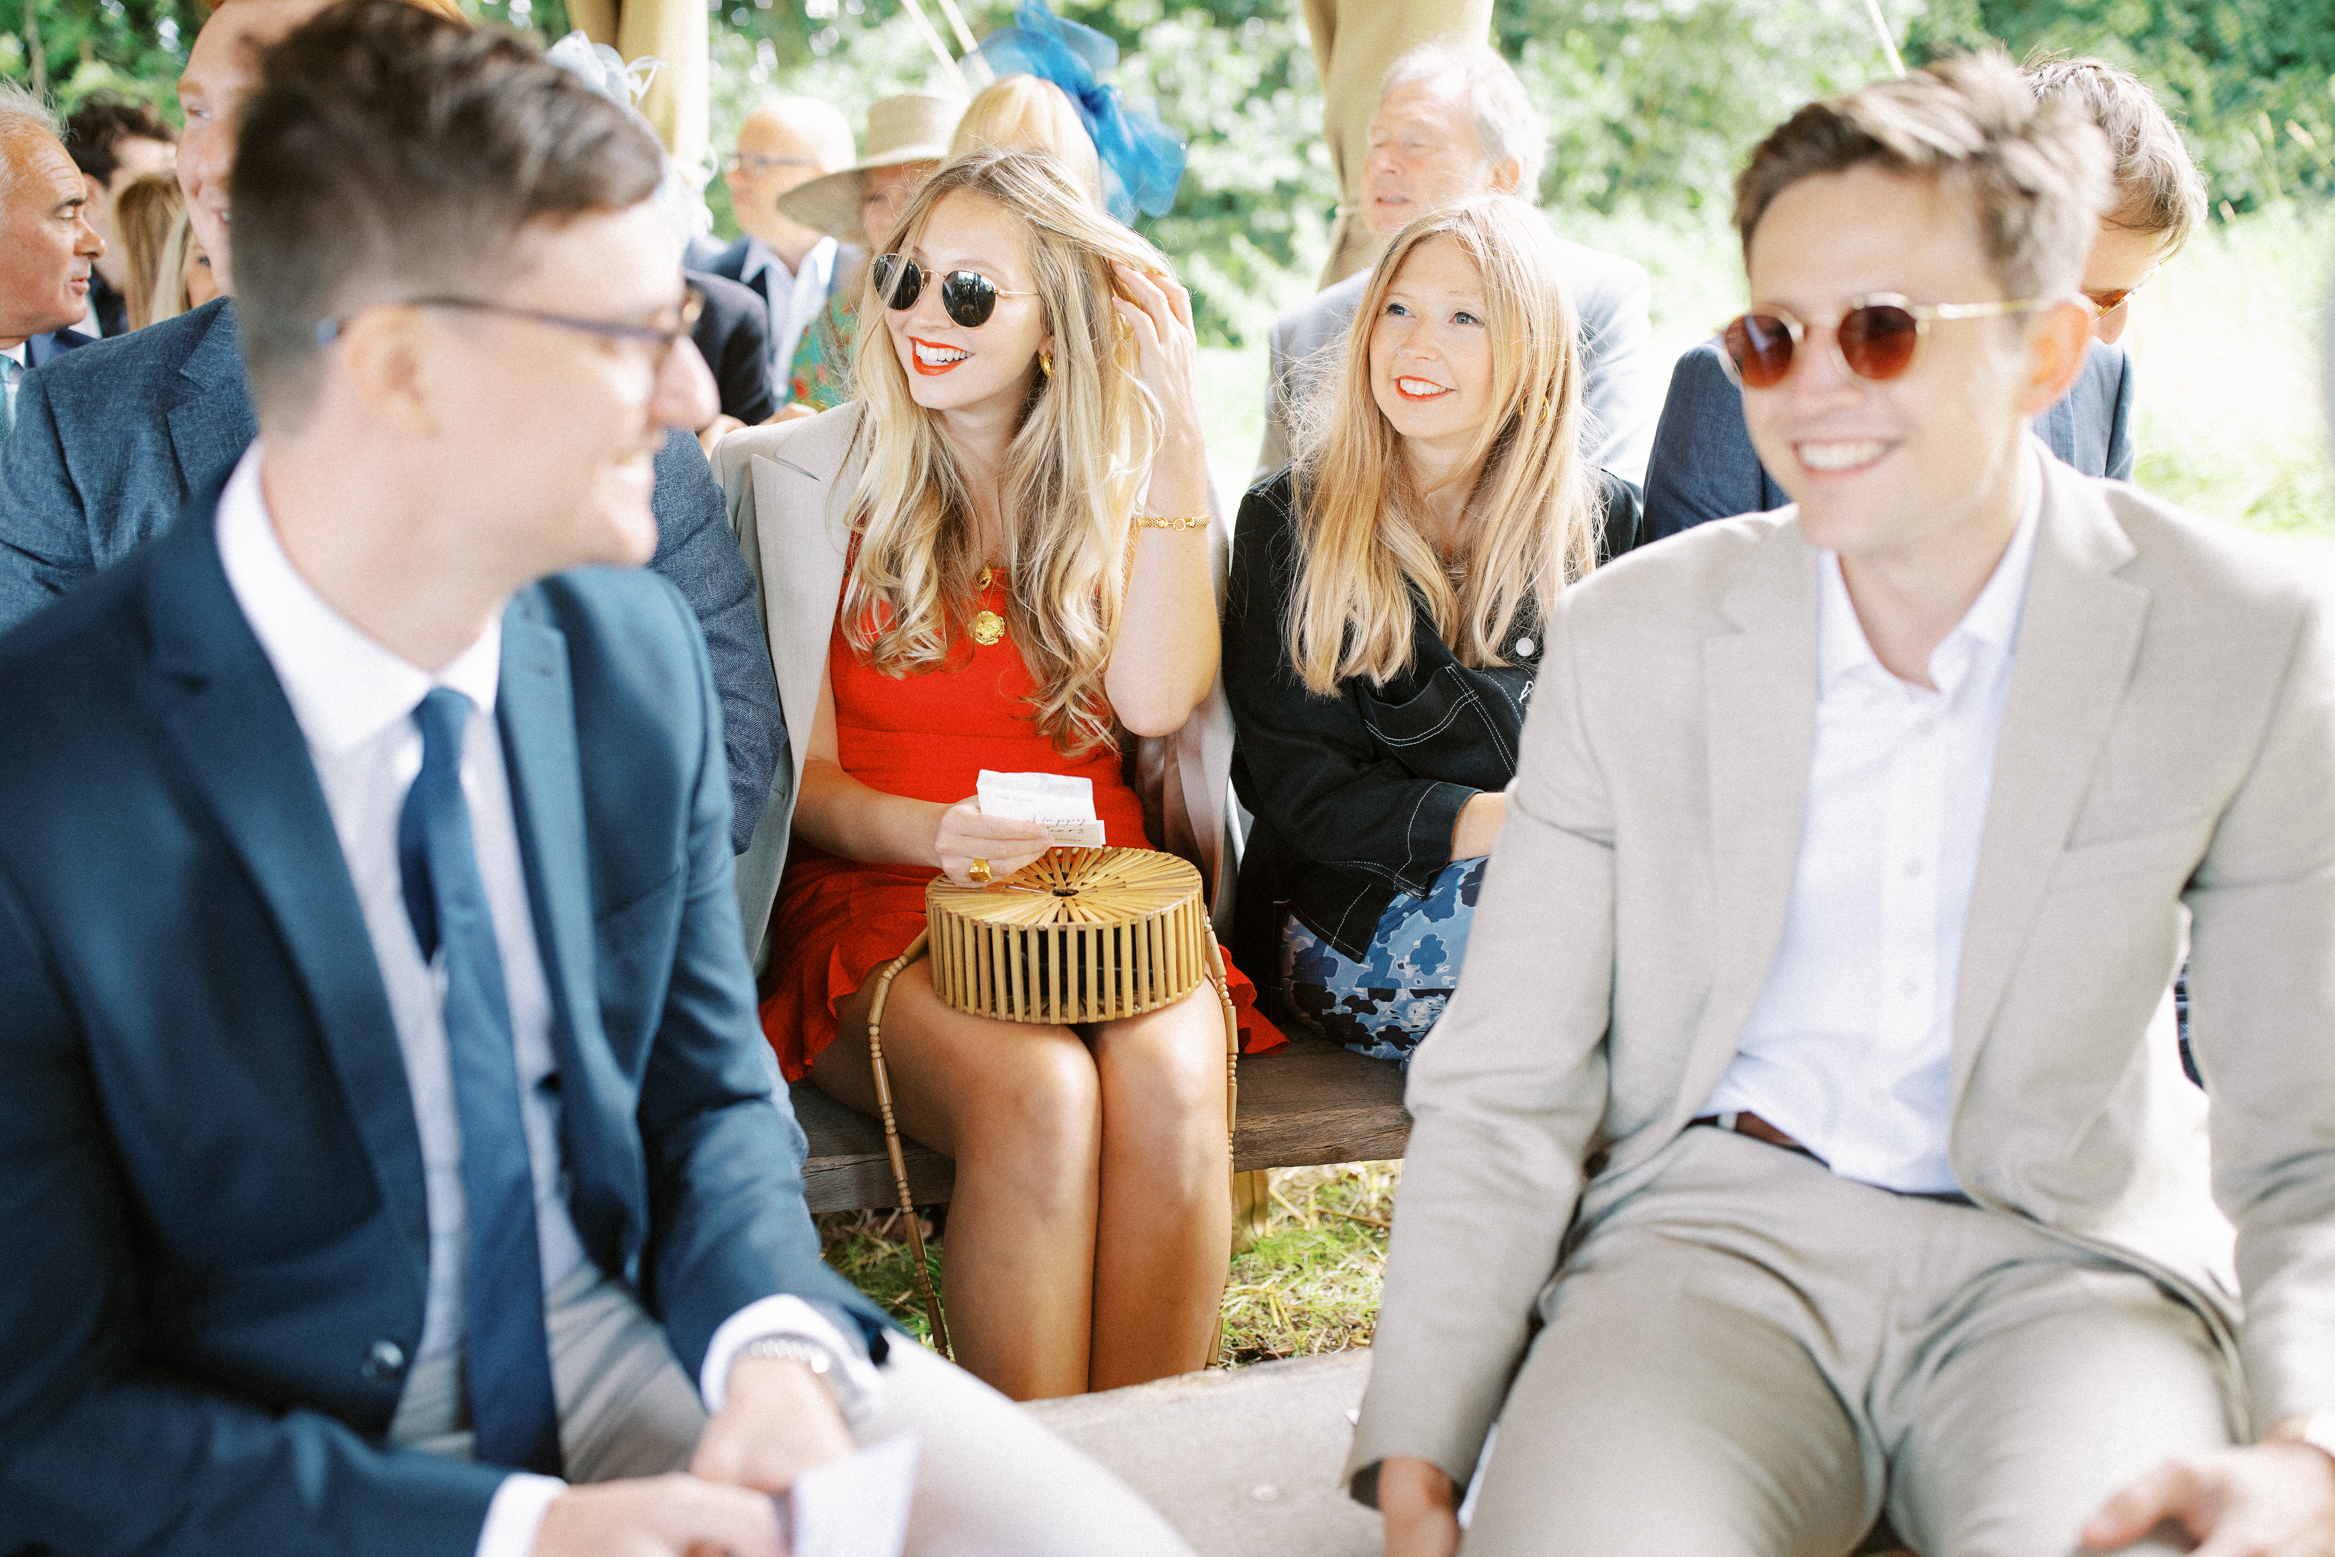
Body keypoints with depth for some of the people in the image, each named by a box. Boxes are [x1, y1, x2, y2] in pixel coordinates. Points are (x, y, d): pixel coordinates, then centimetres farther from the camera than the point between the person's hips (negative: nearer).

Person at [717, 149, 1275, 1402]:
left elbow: (1156, 701, -8)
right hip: (878, 900, -2)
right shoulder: (801, 476, 6)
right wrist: (929, 831, -20)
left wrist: (1176, 438, -7)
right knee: (1040, 1096, -32)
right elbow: (799, 778, 2)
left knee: (1169, 1085, -31)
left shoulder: (1117, 484, 11)